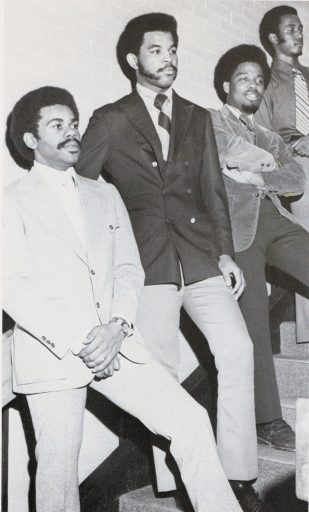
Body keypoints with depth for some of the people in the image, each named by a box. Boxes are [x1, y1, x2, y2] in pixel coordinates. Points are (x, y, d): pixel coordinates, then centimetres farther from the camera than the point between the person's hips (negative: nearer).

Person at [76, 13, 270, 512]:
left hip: (201, 256, 3)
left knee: (237, 350, -10)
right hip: (147, 263, -2)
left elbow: (213, 191, 14)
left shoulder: (198, 118, 16)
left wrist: (225, 252, 5)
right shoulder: (110, 121, 5)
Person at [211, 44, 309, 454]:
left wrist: (253, 173, 0)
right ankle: (269, 421, 0)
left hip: (275, 219, 6)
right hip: (237, 225, -5)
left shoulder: (269, 138, 30)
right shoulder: (209, 122, 14)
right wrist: (268, 161, 5)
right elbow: (233, 153, -8)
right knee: (254, 322, -8)